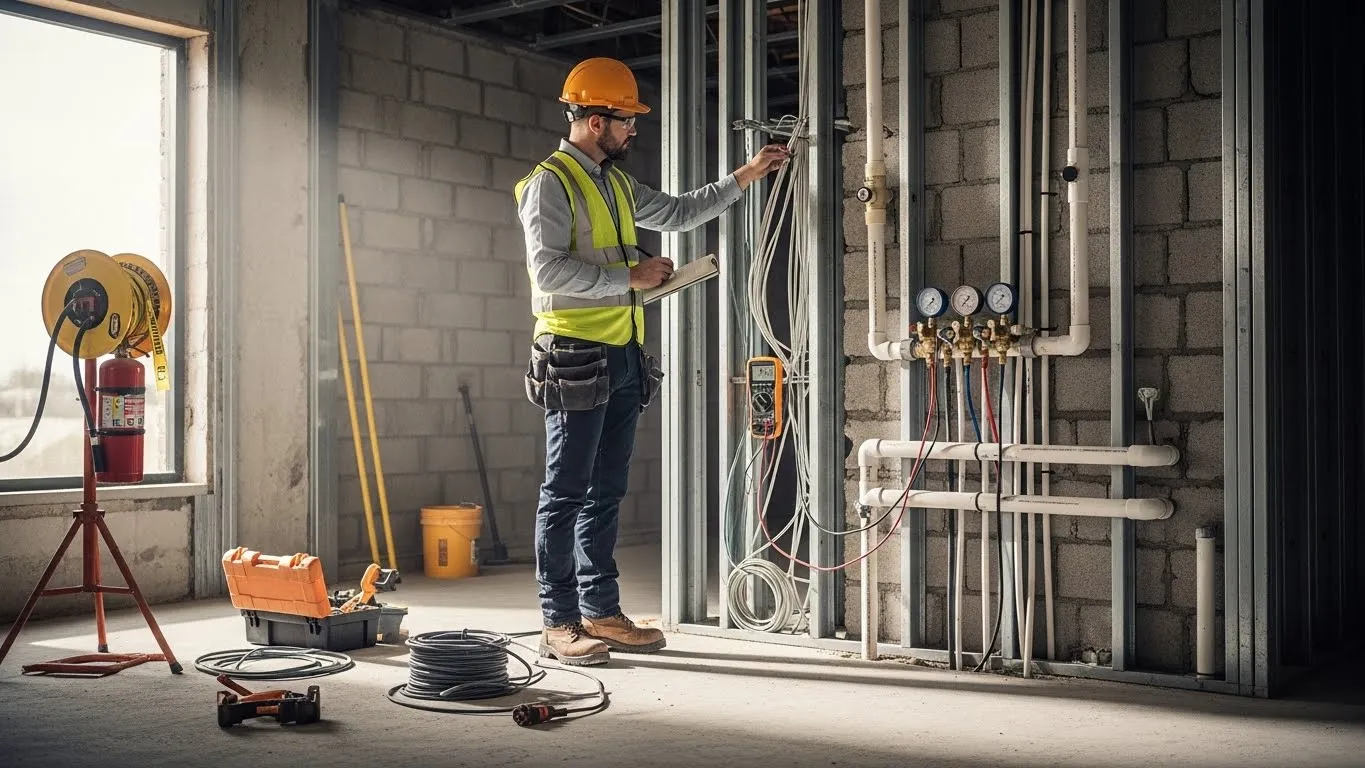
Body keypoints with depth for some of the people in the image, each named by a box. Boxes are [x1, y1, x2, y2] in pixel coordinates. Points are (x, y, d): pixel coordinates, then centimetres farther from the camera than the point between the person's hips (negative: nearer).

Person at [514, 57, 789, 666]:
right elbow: (548, 269, -18)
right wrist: (629, 276, -15)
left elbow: (679, 213, 30)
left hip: (623, 358, 9)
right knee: (566, 493, -4)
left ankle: (600, 613, 17)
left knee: (606, 493, 10)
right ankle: (558, 624, 1)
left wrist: (746, 176, 26)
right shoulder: (548, 183, -7)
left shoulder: (616, 182, 19)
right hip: (576, 357, -9)